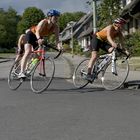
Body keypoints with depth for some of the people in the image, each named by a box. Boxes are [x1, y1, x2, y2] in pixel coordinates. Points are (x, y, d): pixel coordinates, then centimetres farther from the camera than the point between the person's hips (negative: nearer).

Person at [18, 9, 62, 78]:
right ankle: (21, 72, -29)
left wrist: (59, 45, -47)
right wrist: (39, 39, -65)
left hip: (40, 38, 6)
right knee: (28, 52, -21)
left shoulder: (56, 27, -18)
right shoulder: (43, 22, -31)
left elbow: (57, 38, -26)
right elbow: (37, 31, -45)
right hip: (31, 34, -6)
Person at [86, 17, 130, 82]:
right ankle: (88, 74, -21)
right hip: (97, 38, -6)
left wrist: (125, 51, -27)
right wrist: (113, 43, -62)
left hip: (104, 42, 7)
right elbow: (108, 36, -44)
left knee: (113, 51, -19)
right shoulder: (110, 27, -26)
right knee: (94, 56, -19)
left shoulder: (119, 33, -8)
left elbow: (122, 42, -12)